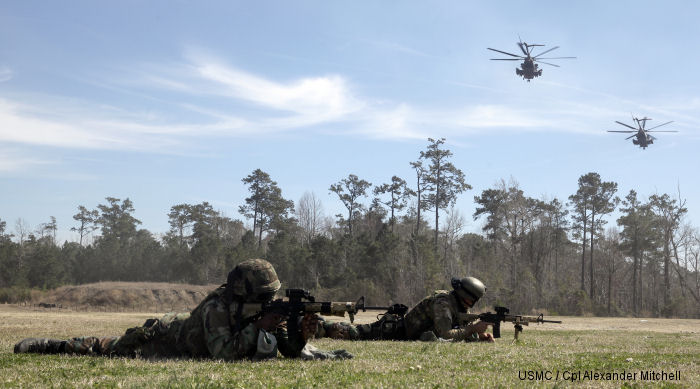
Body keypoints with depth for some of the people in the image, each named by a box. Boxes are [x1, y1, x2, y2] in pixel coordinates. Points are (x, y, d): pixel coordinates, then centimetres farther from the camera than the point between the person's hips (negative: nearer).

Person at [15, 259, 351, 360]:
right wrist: (258, 327, -46)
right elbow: (223, 355, -46)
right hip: (163, 338, -5)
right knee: (103, 349, 11)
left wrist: (301, 334, -36)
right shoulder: (217, 308, -38)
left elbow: (290, 350, -15)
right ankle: (40, 346, 30)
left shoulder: (265, 311, -18)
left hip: (185, 328, 5)